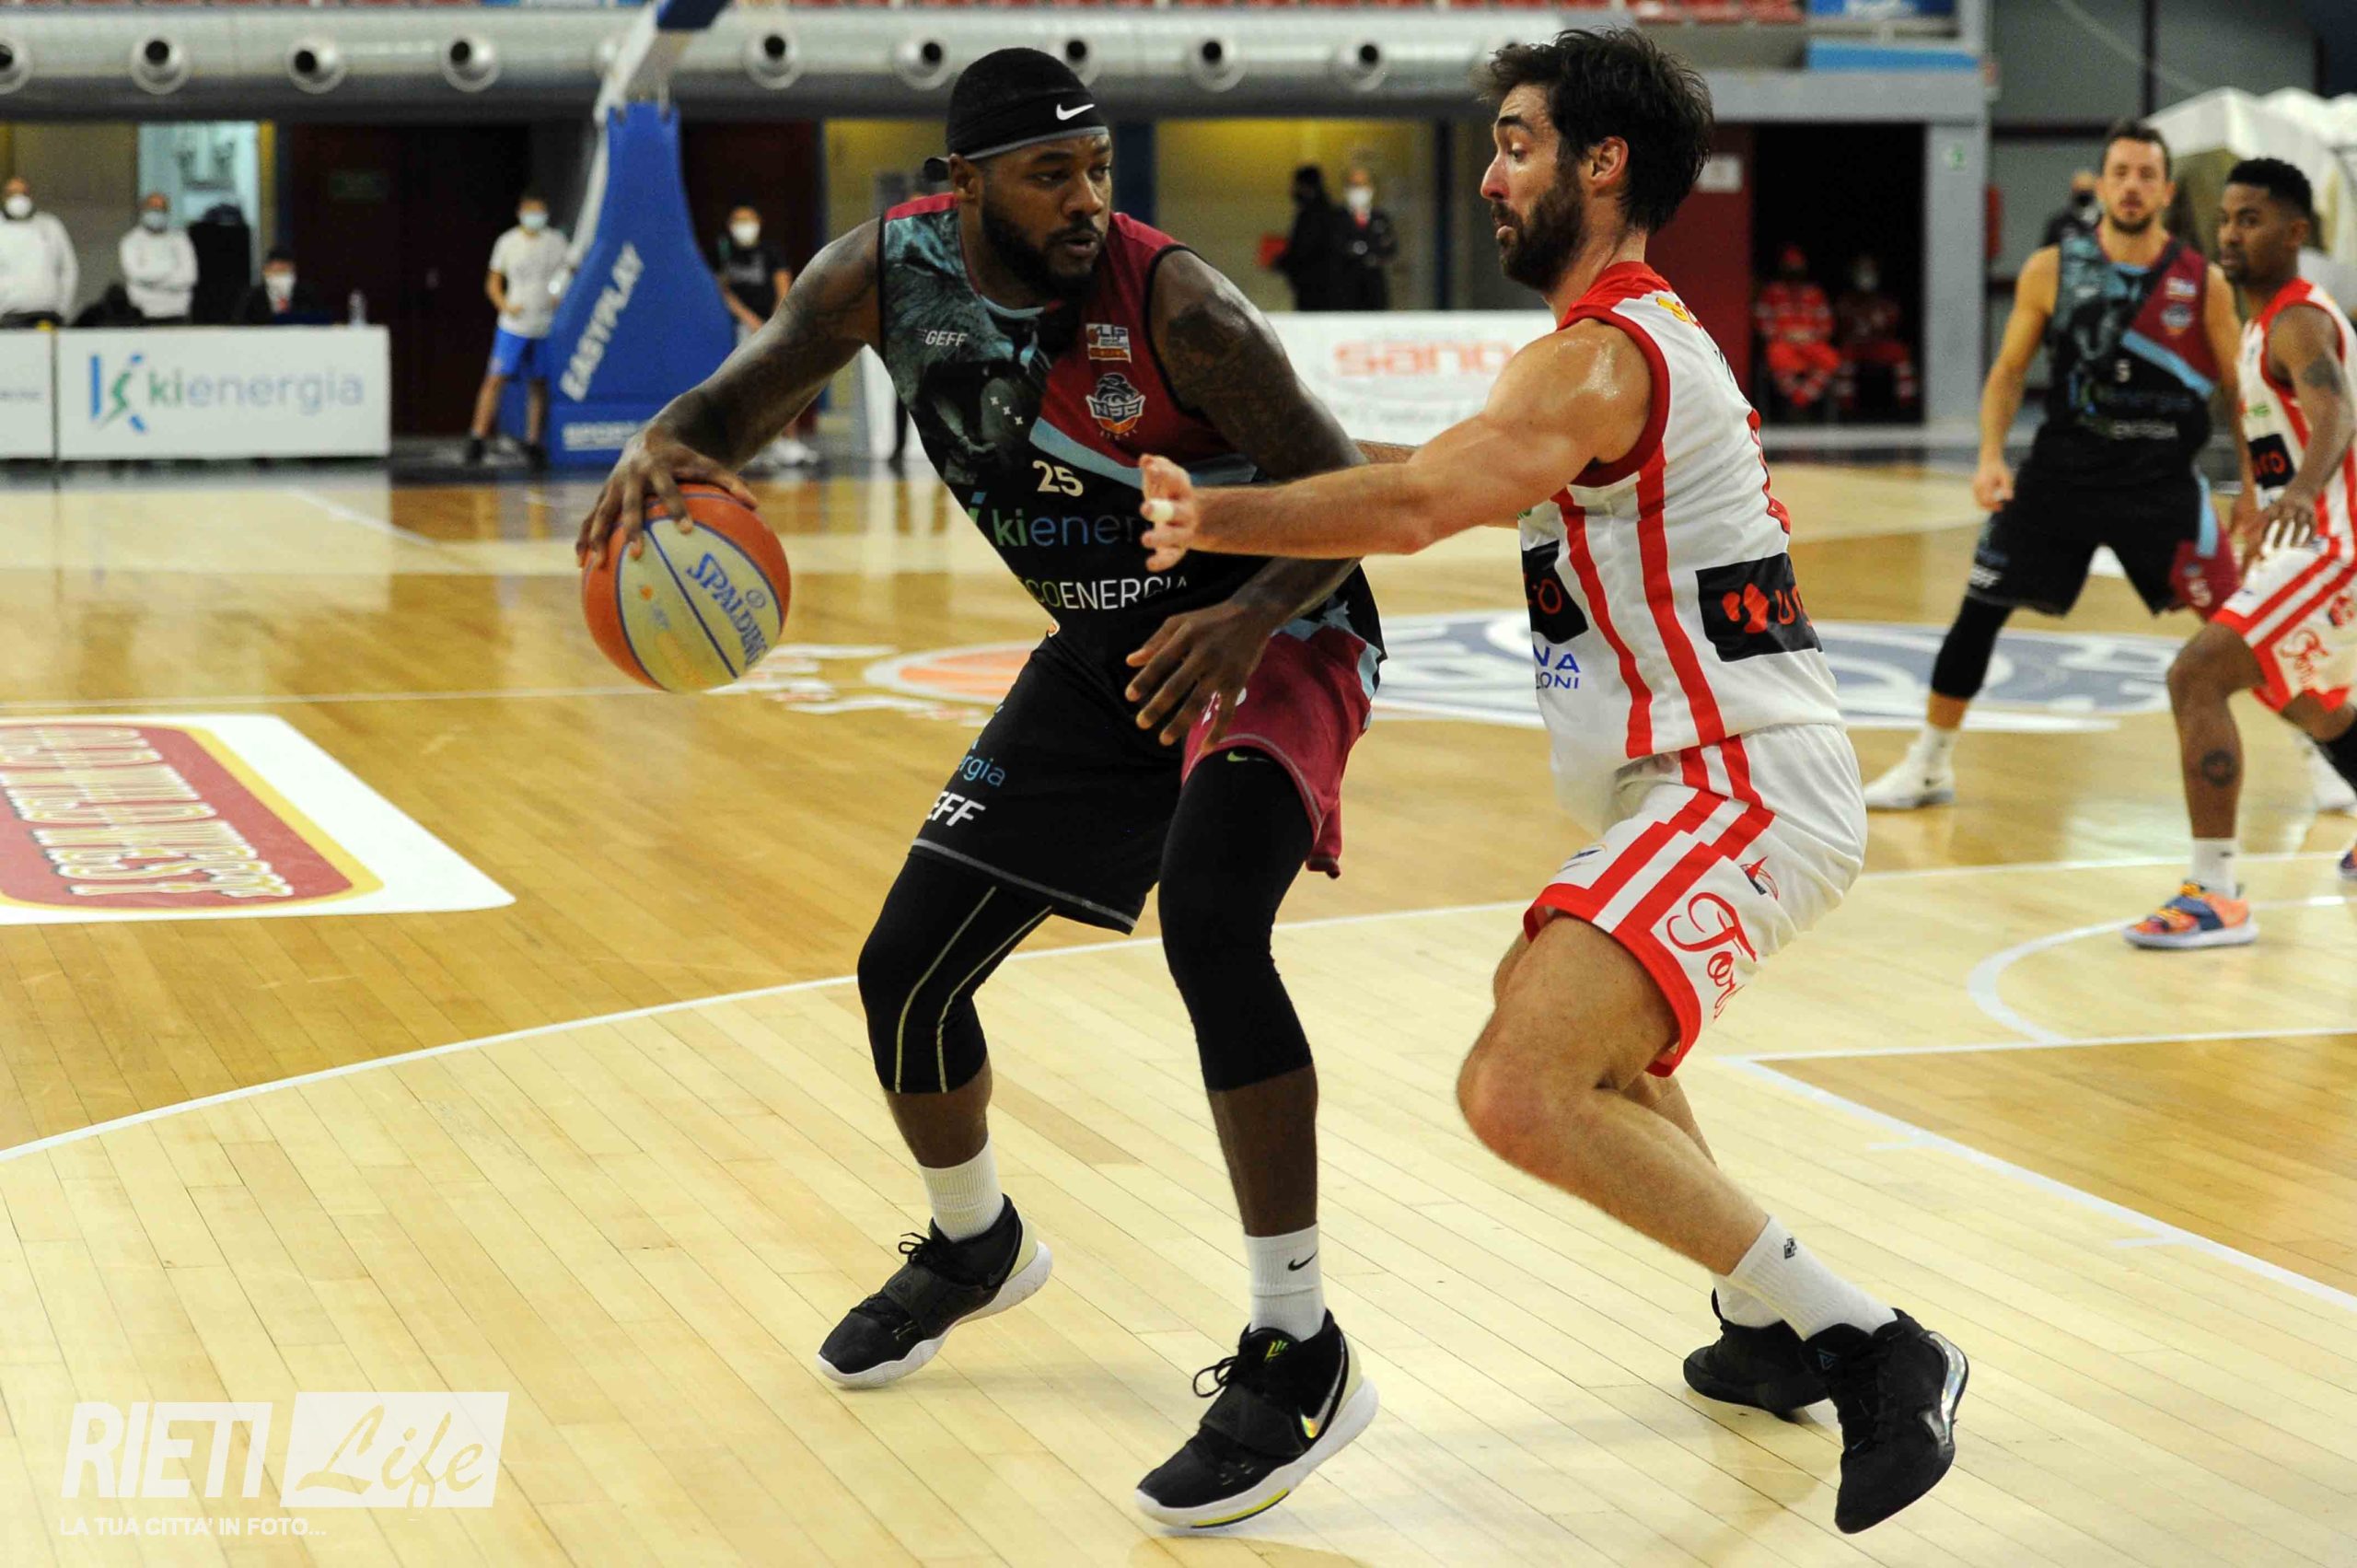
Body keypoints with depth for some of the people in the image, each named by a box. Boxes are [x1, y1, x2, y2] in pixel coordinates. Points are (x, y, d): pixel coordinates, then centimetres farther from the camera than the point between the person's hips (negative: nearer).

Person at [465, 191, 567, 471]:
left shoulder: (556, 241, 7)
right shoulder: (507, 243, 3)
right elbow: (493, 282, 8)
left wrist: (560, 297, -6)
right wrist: (505, 306, -9)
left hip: (545, 328, 2)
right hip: (514, 325, -2)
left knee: (538, 384, 5)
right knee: (496, 378, -10)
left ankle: (532, 443, 14)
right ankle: (478, 436, -7)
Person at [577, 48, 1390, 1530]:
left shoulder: (1175, 304, -27)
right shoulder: (886, 273, -12)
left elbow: (1350, 495, -21)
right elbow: (737, 405, -1)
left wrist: (1253, 616, -41)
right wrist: (658, 453, -26)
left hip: (1267, 632, -6)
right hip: (1104, 650, 6)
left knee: (1208, 919, -34)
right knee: (906, 972, 6)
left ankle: (1301, 1354, -25)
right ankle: (976, 1247, 38)